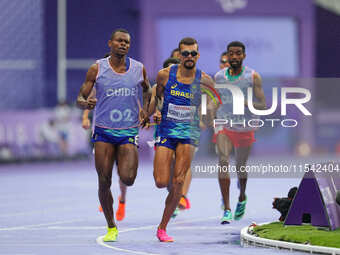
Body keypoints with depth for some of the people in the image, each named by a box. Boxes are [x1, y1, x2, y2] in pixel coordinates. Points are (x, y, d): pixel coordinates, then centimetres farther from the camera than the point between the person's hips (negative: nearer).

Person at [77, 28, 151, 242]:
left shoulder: (138, 69, 2)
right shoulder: (97, 69, -2)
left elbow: (147, 90, 24)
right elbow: (80, 98, 0)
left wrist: (145, 109, 8)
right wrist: (85, 103, -23)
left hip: (129, 132, 0)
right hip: (104, 131, 0)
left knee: (127, 179, -15)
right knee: (104, 182, -3)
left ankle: (124, 166, 24)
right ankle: (111, 228, 12)